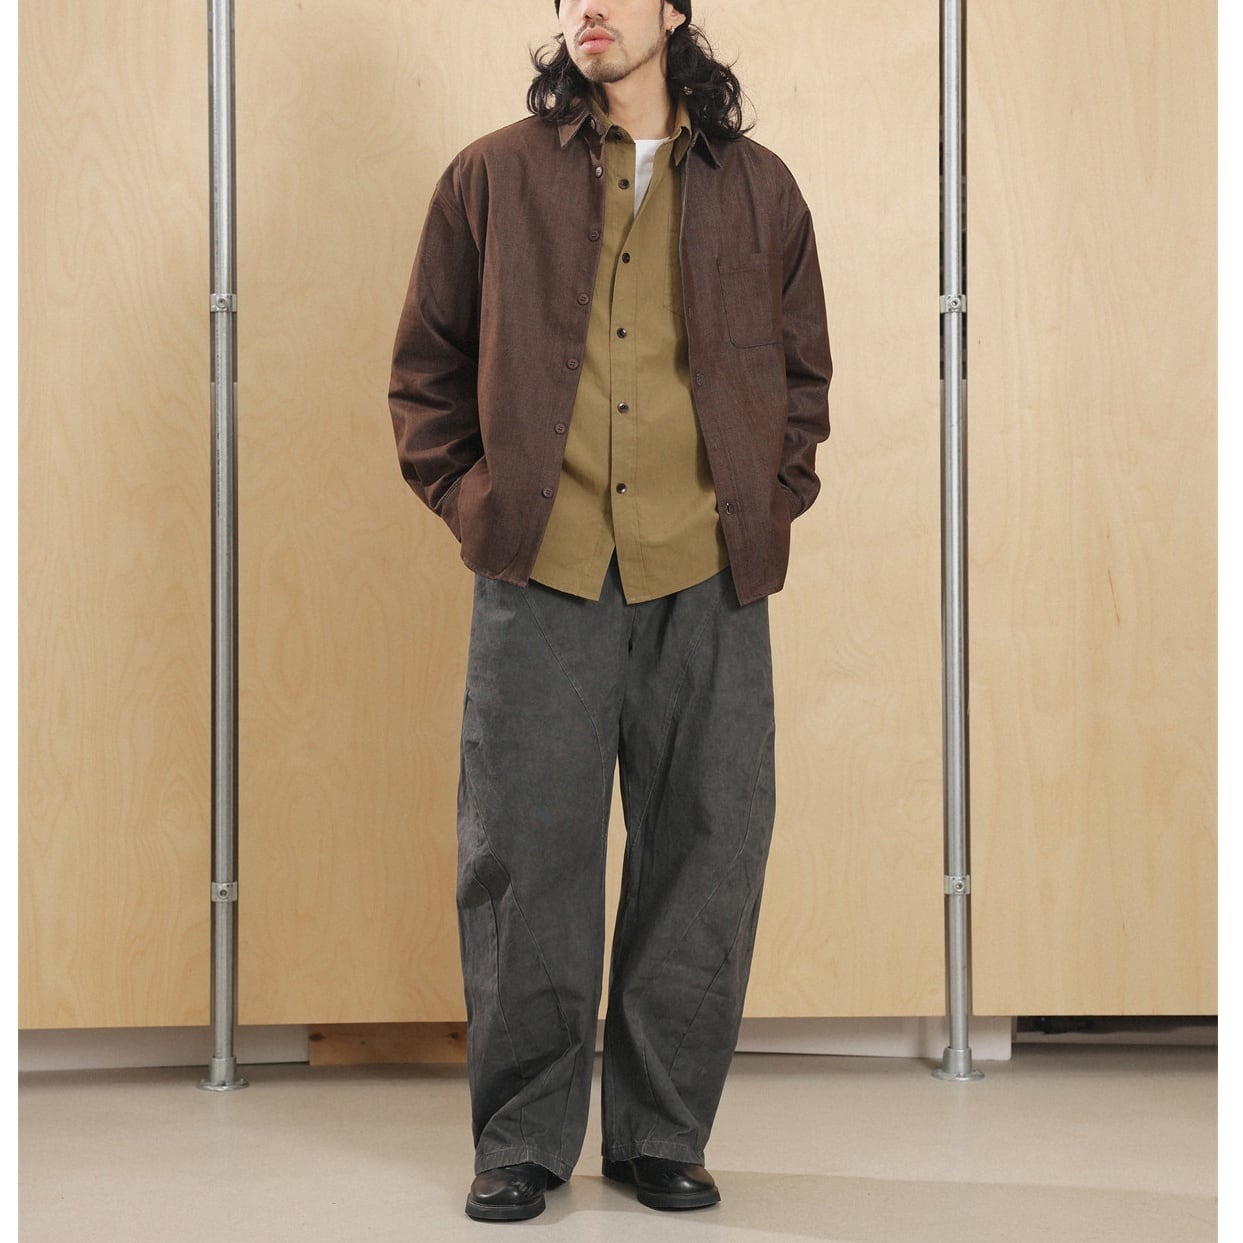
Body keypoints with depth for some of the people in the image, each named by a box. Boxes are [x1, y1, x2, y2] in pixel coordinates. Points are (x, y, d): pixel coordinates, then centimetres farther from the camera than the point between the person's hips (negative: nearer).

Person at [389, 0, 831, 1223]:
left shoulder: (756, 188, 12)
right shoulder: (492, 178, 8)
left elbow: (805, 371, 18)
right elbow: (426, 366, 12)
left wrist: (768, 503, 6)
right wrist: (469, 501, 2)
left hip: (706, 580, 2)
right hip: (539, 574, -1)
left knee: (705, 857, 4)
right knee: (524, 857, 1)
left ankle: (663, 1133, 19)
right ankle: (522, 1137, 15)